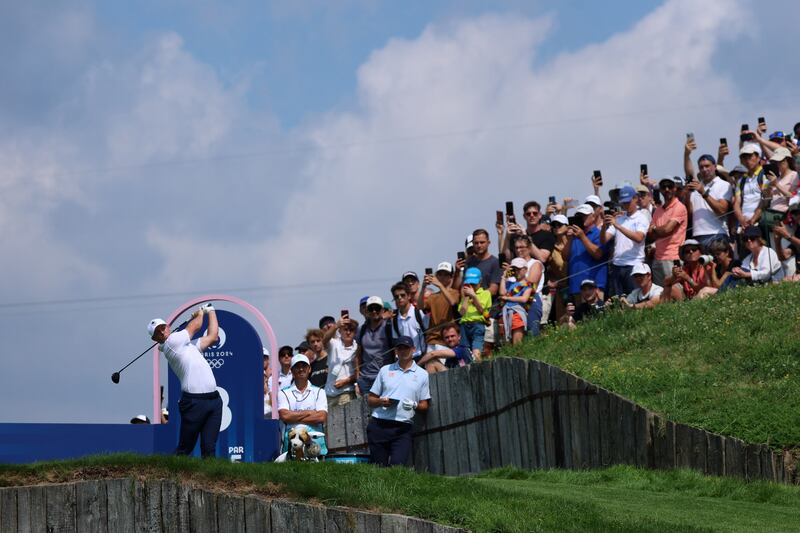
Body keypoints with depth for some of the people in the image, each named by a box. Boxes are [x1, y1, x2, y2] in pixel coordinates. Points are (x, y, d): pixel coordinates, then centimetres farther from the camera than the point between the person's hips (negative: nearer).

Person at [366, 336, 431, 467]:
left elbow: (424, 406, 11)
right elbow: (370, 399, 15)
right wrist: (381, 401, -8)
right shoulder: (385, 370, 15)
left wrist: (414, 405, -11)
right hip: (379, 425, 1)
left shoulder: (422, 374, 12)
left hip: (403, 428, -1)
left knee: (397, 465, -16)